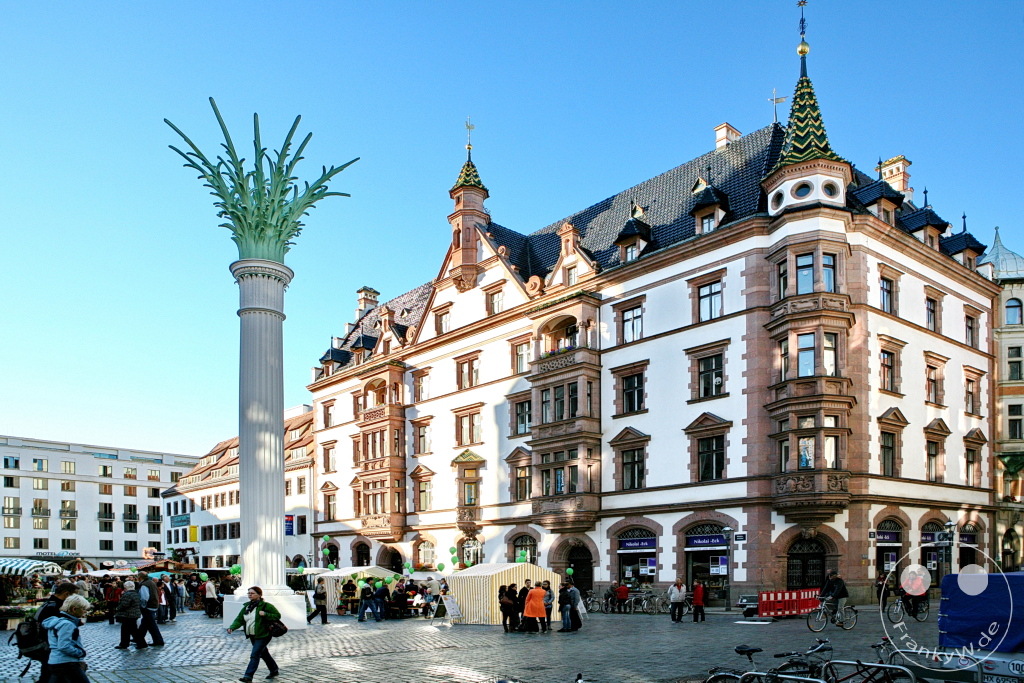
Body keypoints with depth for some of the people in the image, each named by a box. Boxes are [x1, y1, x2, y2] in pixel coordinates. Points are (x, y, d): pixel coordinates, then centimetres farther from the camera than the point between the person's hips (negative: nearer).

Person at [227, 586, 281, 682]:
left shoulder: (265, 606, -12)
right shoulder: (247, 606, 8)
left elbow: (277, 615, -11)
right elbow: (239, 619, 4)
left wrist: (265, 615, -24)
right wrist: (232, 627, -14)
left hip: (263, 635, -8)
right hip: (252, 636, 8)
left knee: (254, 655, -13)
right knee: (263, 653, 19)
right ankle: (274, 670, 36)